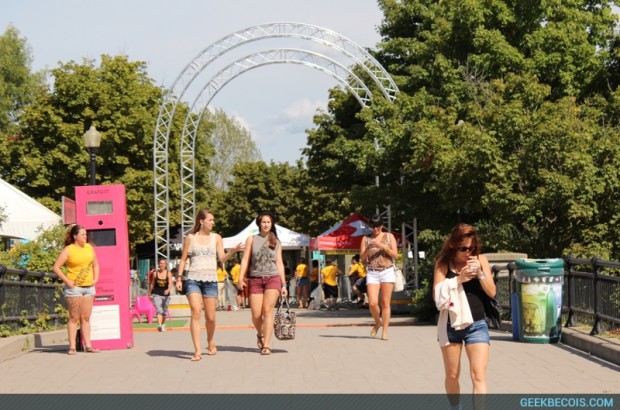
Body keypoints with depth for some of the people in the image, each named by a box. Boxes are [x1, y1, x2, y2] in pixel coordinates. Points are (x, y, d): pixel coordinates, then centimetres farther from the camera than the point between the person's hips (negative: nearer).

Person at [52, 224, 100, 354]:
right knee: (74, 318, -2)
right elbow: (56, 267, -8)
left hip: (89, 287, 5)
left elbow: (95, 265, 22)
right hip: (74, 287, -5)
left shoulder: (89, 248, 10)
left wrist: (95, 278, 8)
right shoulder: (68, 250, -6)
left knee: (86, 318, 8)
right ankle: (72, 347, 0)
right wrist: (67, 281, -13)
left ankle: (88, 345, 11)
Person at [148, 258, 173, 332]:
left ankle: (163, 324, 39)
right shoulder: (155, 273, 0)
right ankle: (159, 325, -34)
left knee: (164, 311, 15)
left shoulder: (168, 273, -3)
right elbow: (152, 284, 12)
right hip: (156, 294, -1)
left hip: (166, 294, 1)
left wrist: (168, 290, -35)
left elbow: (170, 284, -15)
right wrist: (149, 293, 21)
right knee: (159, 310, -20)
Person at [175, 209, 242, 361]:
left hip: (210, 280, 2)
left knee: (210, 317, 4)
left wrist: (232, 251, -17)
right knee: (196, 313, -16)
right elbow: (183, 259, 10)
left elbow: (222, 258, 2)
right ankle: (197, 351, -18)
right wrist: (179, 278, 2)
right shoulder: (190, 238, 5)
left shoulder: (216, 238, 9)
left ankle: (210, 342, 32)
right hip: (194, 279, -2)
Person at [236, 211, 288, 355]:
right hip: (256, 279, 0)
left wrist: (283, 285, 10)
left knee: (268, 311, -13)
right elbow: (245, 260, 6)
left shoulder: (276, 242, 14)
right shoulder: (252, 239, 10)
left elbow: (279, 263, 14)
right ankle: (260, 334, 28)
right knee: (256, 315, -4)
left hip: (273, 278, 0)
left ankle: (266, 345, -12)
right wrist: (240, 278, -6)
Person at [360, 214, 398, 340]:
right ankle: (378, 323, 17)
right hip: (372, 273, 0)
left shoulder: (389, 237, 7)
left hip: (387, 272, 0)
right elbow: (362, 257, 4)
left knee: (385, 303, -2)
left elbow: (395, 254, 0)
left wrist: (383, 247, -14)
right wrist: (368, 249, -16)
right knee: (372, 303, -11)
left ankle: (385, 331, 2)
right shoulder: (366, 239, 8)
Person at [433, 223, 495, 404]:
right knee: (452, 375, 13)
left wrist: (480, 273, -16)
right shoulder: (443, 263, -2)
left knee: (479, 376, -12)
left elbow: (492, 292, -1)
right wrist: (457, 279, -20)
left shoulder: (480, 260, 0)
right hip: (450, 325, 1)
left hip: (476, 325, 0)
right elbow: (437, 295, -9)